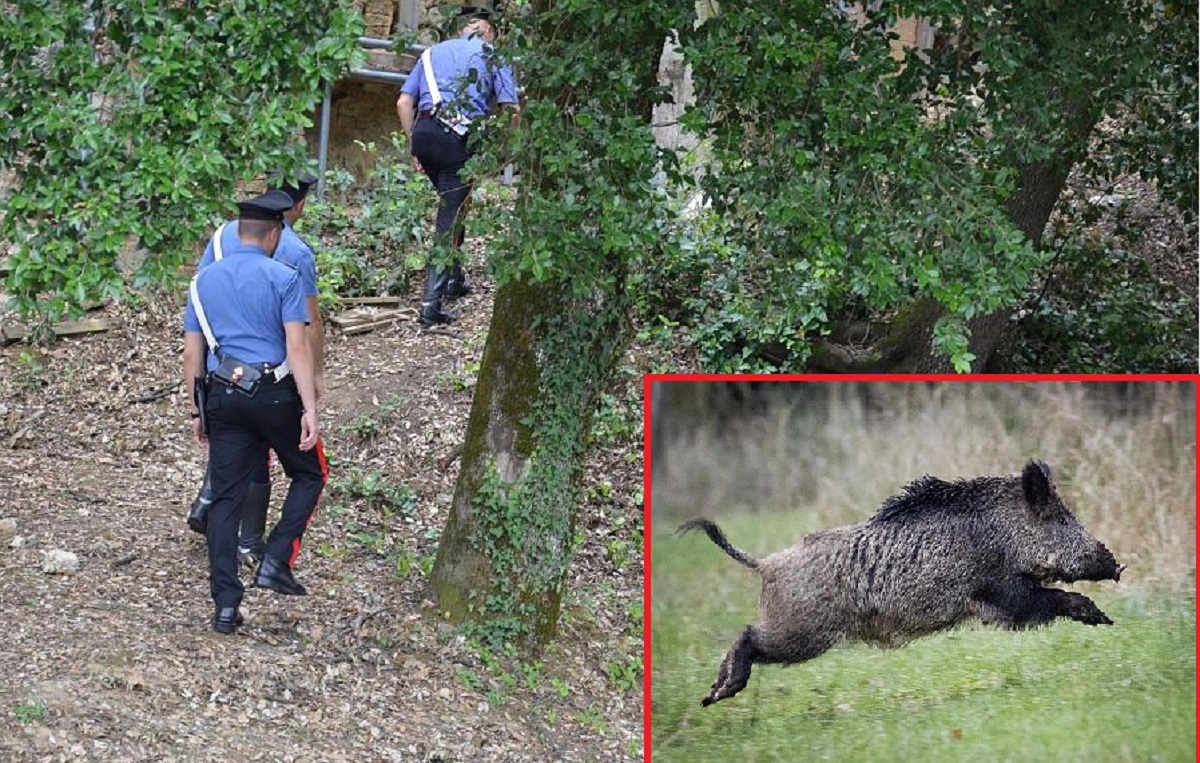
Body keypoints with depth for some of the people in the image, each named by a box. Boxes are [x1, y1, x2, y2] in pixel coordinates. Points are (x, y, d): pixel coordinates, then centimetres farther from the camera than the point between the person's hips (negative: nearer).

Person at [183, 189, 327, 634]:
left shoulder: (204, 281, 10)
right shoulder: (282, 278, -3)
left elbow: (192, 354, 10)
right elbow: (297, 347, -11)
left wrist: (198, 411, 17)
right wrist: (309, 409, -12)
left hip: (222, 397, 4)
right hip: (275, 394, -4)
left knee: (225, 499, 5)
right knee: (309, 475, 17)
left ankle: (226, 605, 0)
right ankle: (276, 561, 2)